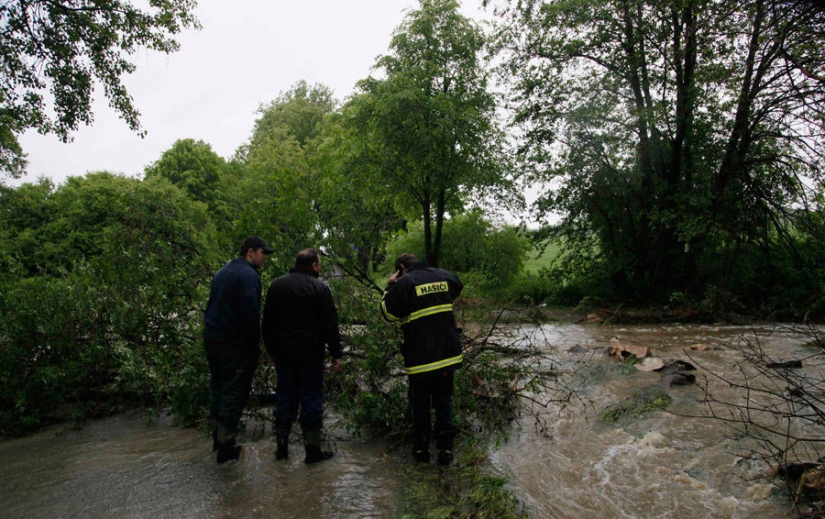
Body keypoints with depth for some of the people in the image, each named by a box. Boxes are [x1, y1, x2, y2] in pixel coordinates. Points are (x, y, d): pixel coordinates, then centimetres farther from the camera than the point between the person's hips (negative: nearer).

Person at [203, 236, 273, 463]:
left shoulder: (223, 272, 15)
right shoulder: (248, 275, -16)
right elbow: (251, 314, -23)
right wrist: (256, 343, -11)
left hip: (211, 336, 9)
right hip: (234, 342, -9)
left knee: (218, 386, 19)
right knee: (234, 391, -1)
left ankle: (217, 435, 31)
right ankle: (225, 444, 4)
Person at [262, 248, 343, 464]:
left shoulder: (276, 285, 8)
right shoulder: (319, 288, -8)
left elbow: (267, 323, 11)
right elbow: (330, 324, -9)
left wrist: (272, 351, 18)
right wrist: (336, 354, -3)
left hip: (283, 355, 5)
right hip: (310, 355, -5)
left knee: (285, 399, 14)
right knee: (311, 400, 3)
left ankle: (281, 448, 21)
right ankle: (313, 450, 8)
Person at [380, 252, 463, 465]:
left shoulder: (404, 283, -12)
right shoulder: (445, 276, 4)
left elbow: (389, 313, -6)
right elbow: (457, 287, 27)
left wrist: (390, 287, 4)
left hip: (420, 357, -4)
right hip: (448, 354, 4)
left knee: (420, 404, 12)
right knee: (444, 402, 14)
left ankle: (421, 448, 20)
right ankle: (446, 448, 15)